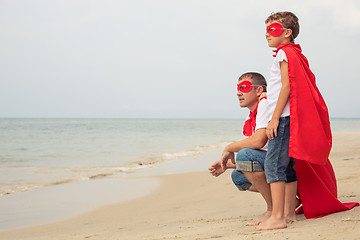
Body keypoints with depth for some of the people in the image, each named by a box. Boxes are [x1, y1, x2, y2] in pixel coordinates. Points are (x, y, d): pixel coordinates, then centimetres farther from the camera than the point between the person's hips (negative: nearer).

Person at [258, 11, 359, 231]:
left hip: (284, 118, -10)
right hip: (289, 118, 10)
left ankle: (277, 217, -17)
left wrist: (275, 118, -18)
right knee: (288, 165, 11)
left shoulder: (285, 52, -7)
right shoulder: (295, 53, 22)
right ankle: (289, 212, 15)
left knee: (273, 164, -14)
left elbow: (287, 86, -16)